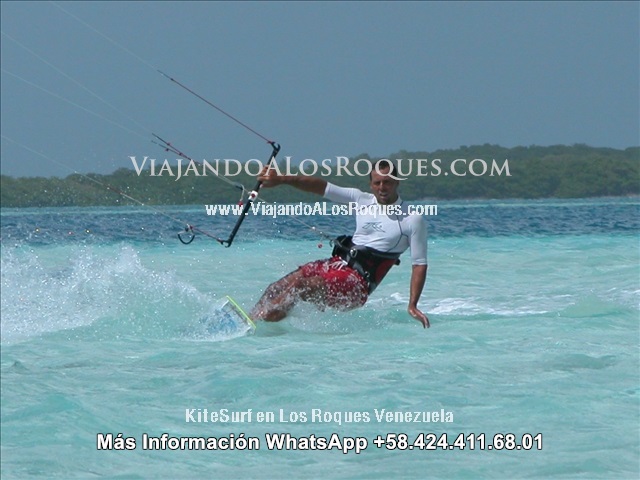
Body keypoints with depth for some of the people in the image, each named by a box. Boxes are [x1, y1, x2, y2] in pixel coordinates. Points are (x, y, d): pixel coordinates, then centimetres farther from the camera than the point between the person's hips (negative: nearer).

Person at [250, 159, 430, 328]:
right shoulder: (362, 200, 9)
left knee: (298, 285, -27)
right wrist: (281, 179, 0)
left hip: (357, 283, -7)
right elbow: (321, 187, 9)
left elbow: (419, 264, -5)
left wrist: (412, 306, -15)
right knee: (276, 289, -8)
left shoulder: (413, 220, -5)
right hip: (335, 263, 7)